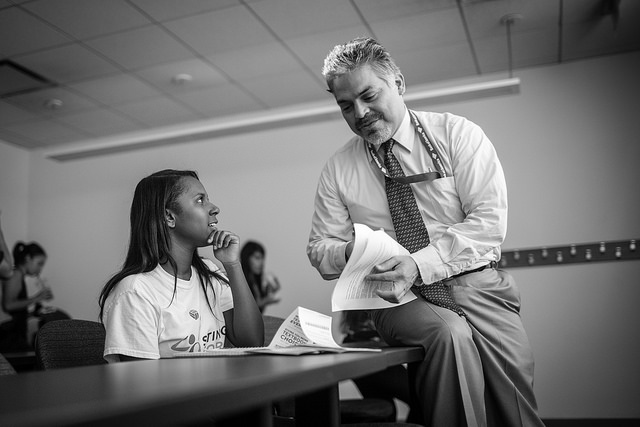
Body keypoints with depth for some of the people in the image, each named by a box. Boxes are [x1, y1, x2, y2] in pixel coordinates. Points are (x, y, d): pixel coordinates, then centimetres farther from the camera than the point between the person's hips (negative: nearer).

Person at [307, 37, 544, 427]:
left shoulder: (457, 134, 1)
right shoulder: (337, 170, 7)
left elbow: (490, 220, -8)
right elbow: (319, 248, 11)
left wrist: (420, 264, -21)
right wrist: (350, 252, -14)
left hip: (475, 285, 0)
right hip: (400, 297, 1)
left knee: (513, 367, -27)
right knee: (449, 333, -31)